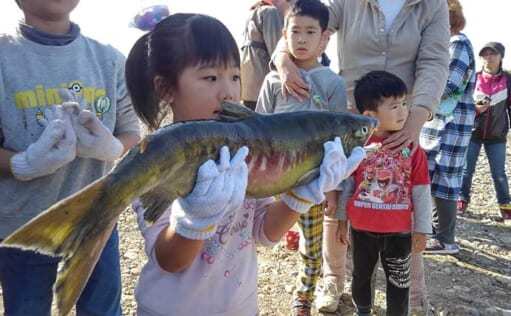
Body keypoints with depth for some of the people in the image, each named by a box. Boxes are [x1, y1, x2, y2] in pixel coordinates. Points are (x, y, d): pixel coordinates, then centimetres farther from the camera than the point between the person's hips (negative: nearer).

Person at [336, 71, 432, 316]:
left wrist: (421, 229, 0)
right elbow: (346, 184, 1)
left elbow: (421, 191, -3)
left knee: (398, 281, 12)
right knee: (361, 276, 21)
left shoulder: (411, 146, -8)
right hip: (362, 229, 1)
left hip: (399, 231, -1)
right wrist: (342, 219, 6)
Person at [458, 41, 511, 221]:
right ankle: (462, 200, 21)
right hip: (473, 132, 0)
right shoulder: (473, 78, -1)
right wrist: (474, 108, -15)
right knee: (467, 169, 7)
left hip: (496, 135, 0)